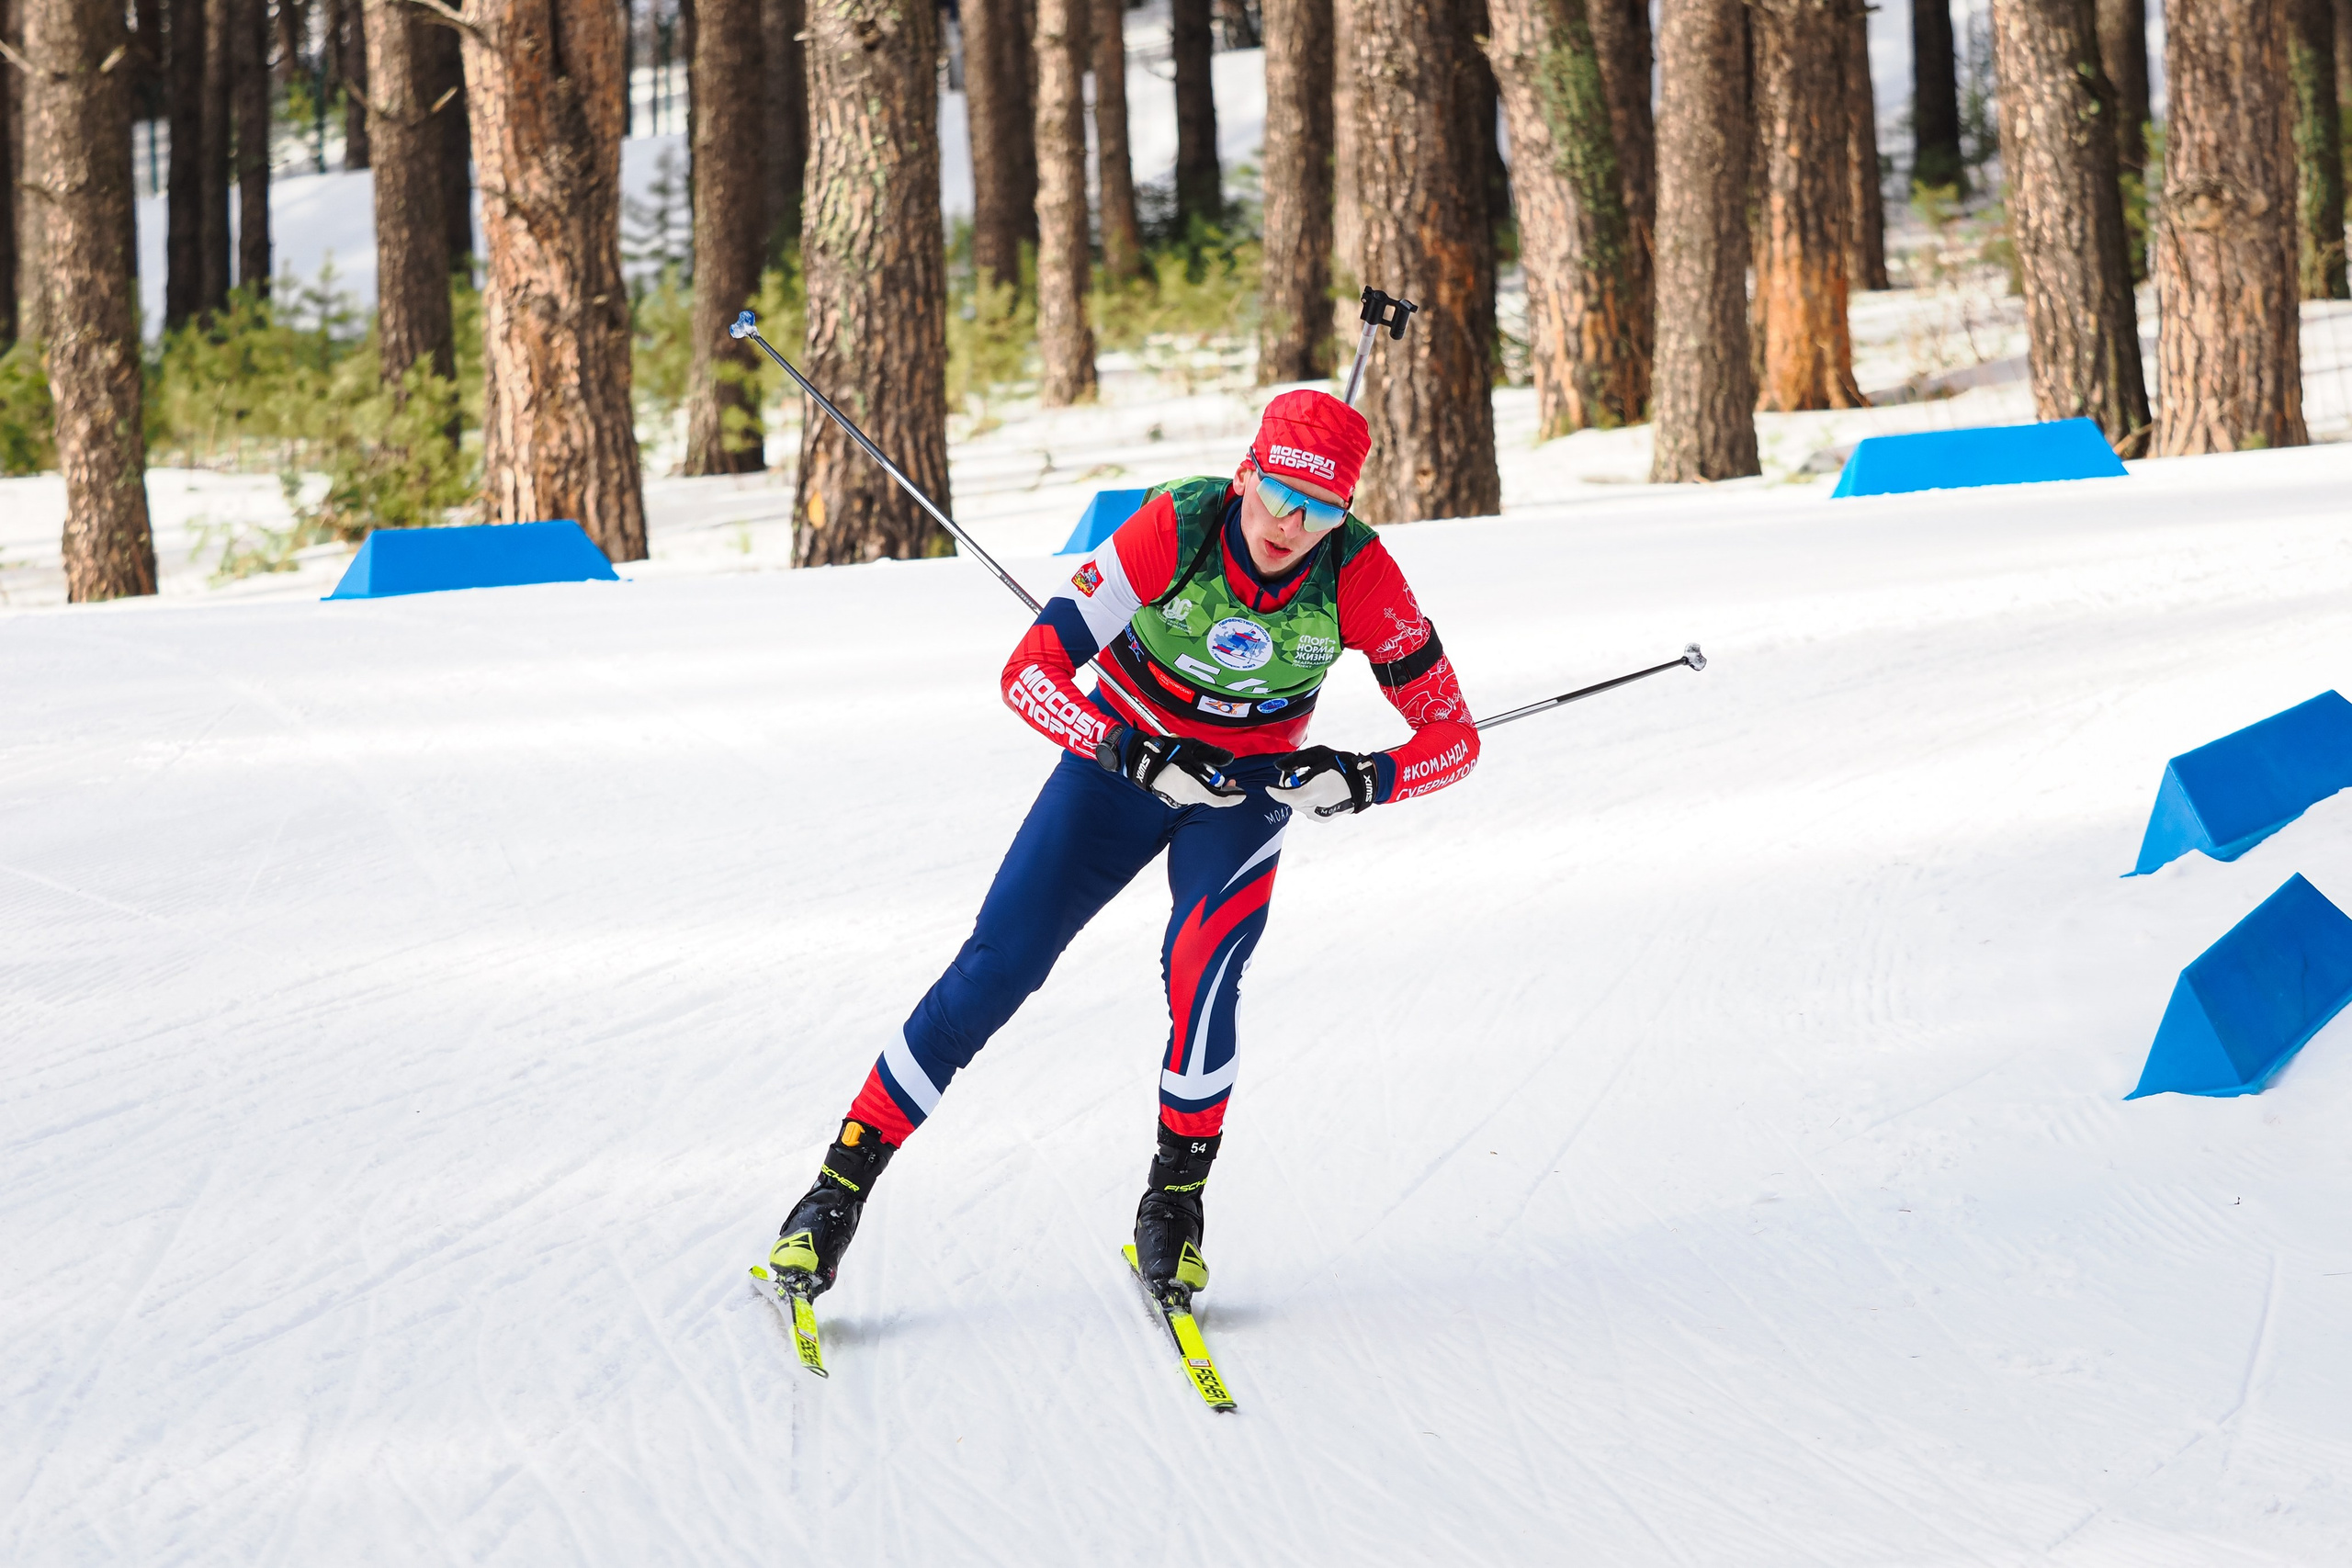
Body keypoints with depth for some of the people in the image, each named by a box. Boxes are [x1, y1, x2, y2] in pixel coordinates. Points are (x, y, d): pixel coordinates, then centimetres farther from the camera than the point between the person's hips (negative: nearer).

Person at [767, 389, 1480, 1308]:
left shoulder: (1359, 575, -26)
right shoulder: (1172, 531, -30)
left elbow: (1453, 734, -18)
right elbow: (1028, 674, -28)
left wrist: (1367, 779, -37)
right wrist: (1133, 753, -42)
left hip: (1249, 786, 0)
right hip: (1119, 761, 0)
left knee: (1200, 966, -27)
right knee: (995, 972, -8)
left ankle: (1177, 1197, -7)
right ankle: (843, 1183, 3)